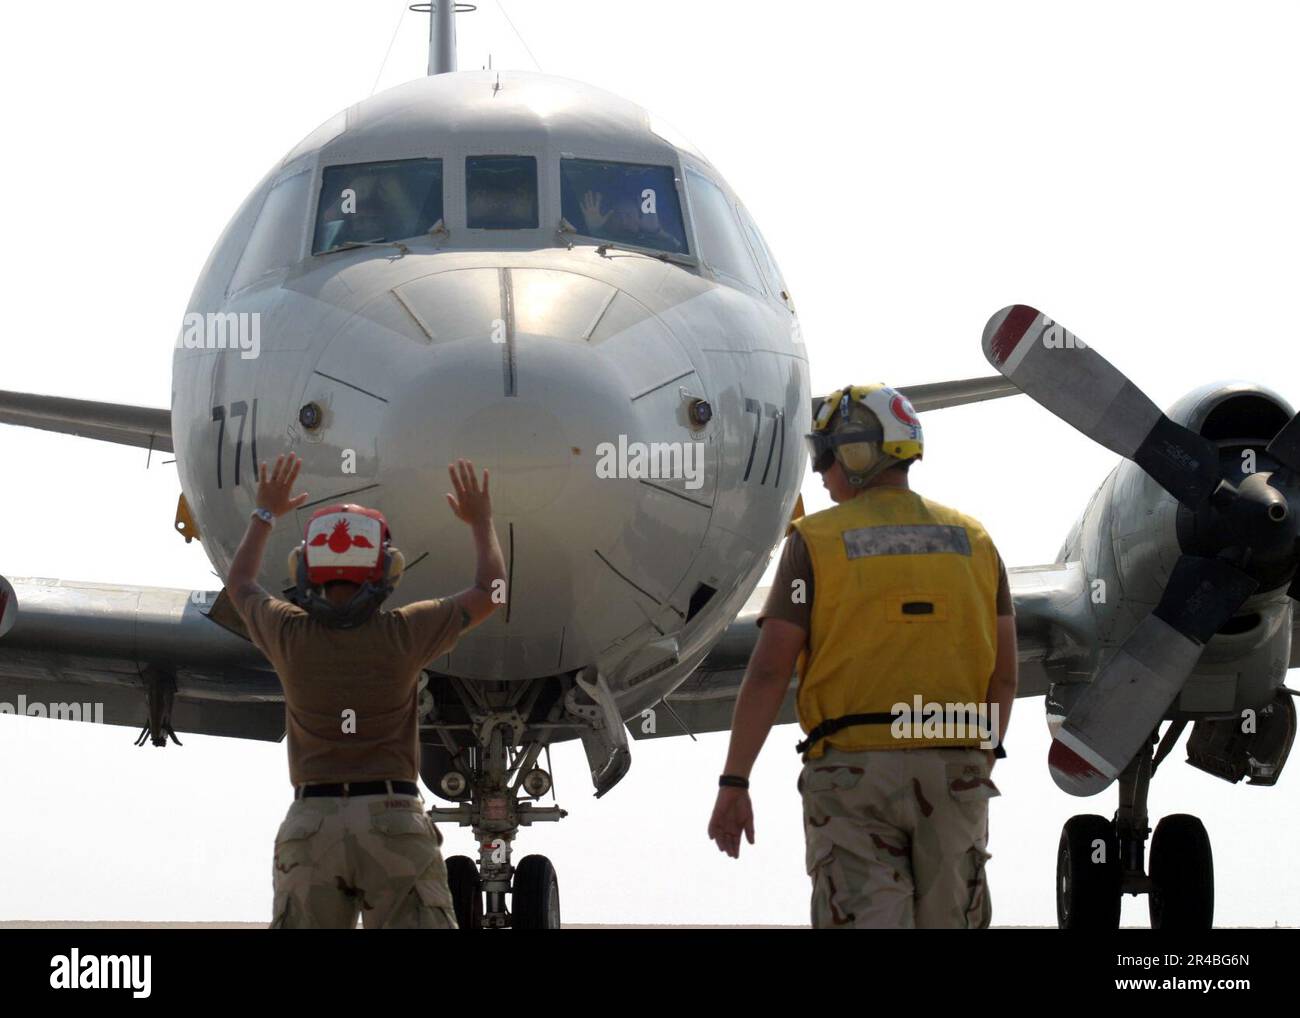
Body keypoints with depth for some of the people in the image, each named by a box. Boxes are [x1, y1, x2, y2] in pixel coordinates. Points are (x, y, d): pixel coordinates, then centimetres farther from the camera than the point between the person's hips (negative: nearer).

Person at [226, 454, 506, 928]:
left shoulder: (291, 635, 0)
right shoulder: (402, 635, -4)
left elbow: (240, 585, 24)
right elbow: (489, 593, 12)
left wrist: (265, 513, 38)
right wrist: (481, 521, 28)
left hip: (311, 824, 2)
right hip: (394, 822, -2)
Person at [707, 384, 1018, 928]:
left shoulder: (816, 541, -3)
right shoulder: (972, 540, 9)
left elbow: (768, 673, -7)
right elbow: (1003, 676, 9)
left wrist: (733, 783, -4)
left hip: (854, 770, -3)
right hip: (954, 771, 4)